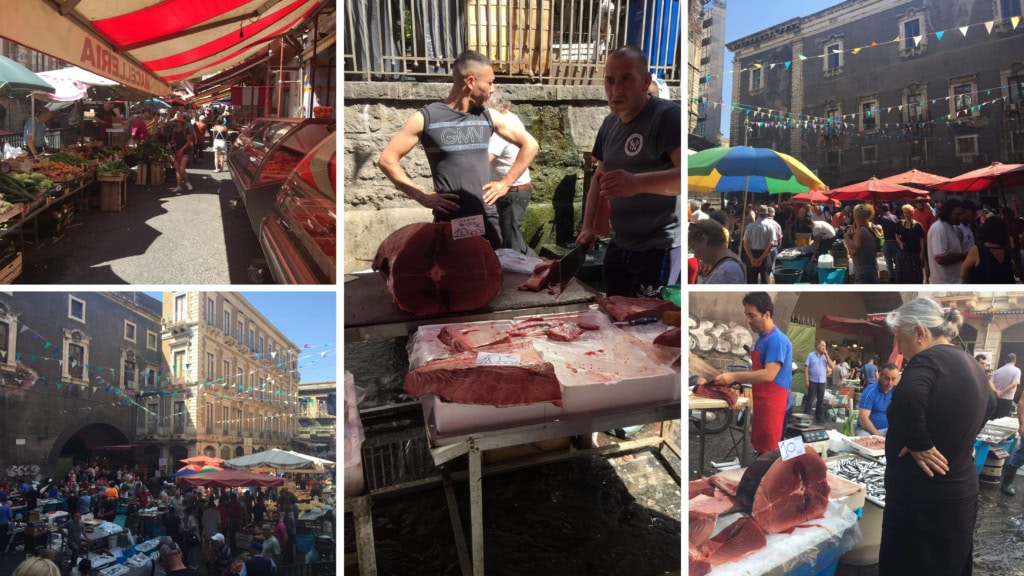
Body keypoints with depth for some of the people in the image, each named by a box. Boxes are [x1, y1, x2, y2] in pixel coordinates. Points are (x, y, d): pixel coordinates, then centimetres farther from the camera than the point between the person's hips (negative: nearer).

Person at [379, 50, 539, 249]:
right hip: (448, 221, -4)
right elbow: (387, 160, -3)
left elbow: (530, 145, 17)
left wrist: (506, 183, 7)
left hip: (487, 218, 4)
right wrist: (422, 196, -8)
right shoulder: (426, 118, -5)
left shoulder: (488, 117, 6)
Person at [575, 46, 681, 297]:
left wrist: (638, 183, -46)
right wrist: (587, 226, 8)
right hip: (619, 245, 8)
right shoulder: (609, 123, 10)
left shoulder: (667, 116, -17)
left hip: (658, 248, -8)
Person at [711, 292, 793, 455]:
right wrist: (736, 380, 10)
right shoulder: (762, 338, 13)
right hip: (762, 404, 10)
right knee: (761, 449, 15)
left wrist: (735, 376, -26)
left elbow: (769, 374, -26)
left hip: (774, 406, -10)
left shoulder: (777, 340, -18)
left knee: (770, 452, -4)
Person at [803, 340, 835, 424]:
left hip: (822, 382, 4)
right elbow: (806, 367, -5)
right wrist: (806, 380, -11)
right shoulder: (811, 355, -2)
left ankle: (819, 418, 17)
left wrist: (827, 355, -6)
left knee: (821, 401, 9)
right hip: (813, 381, -4)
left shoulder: (825, 356, 9)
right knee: (810, 400, -1)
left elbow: (832, 366, -1)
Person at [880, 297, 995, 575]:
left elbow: (907, 397, -39)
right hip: (960, 489, 9)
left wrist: (919, 445, -25)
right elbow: (989, 404, 32)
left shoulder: (928, 359, -17)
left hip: (923, 496, -9)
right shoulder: (970, 363, 12)